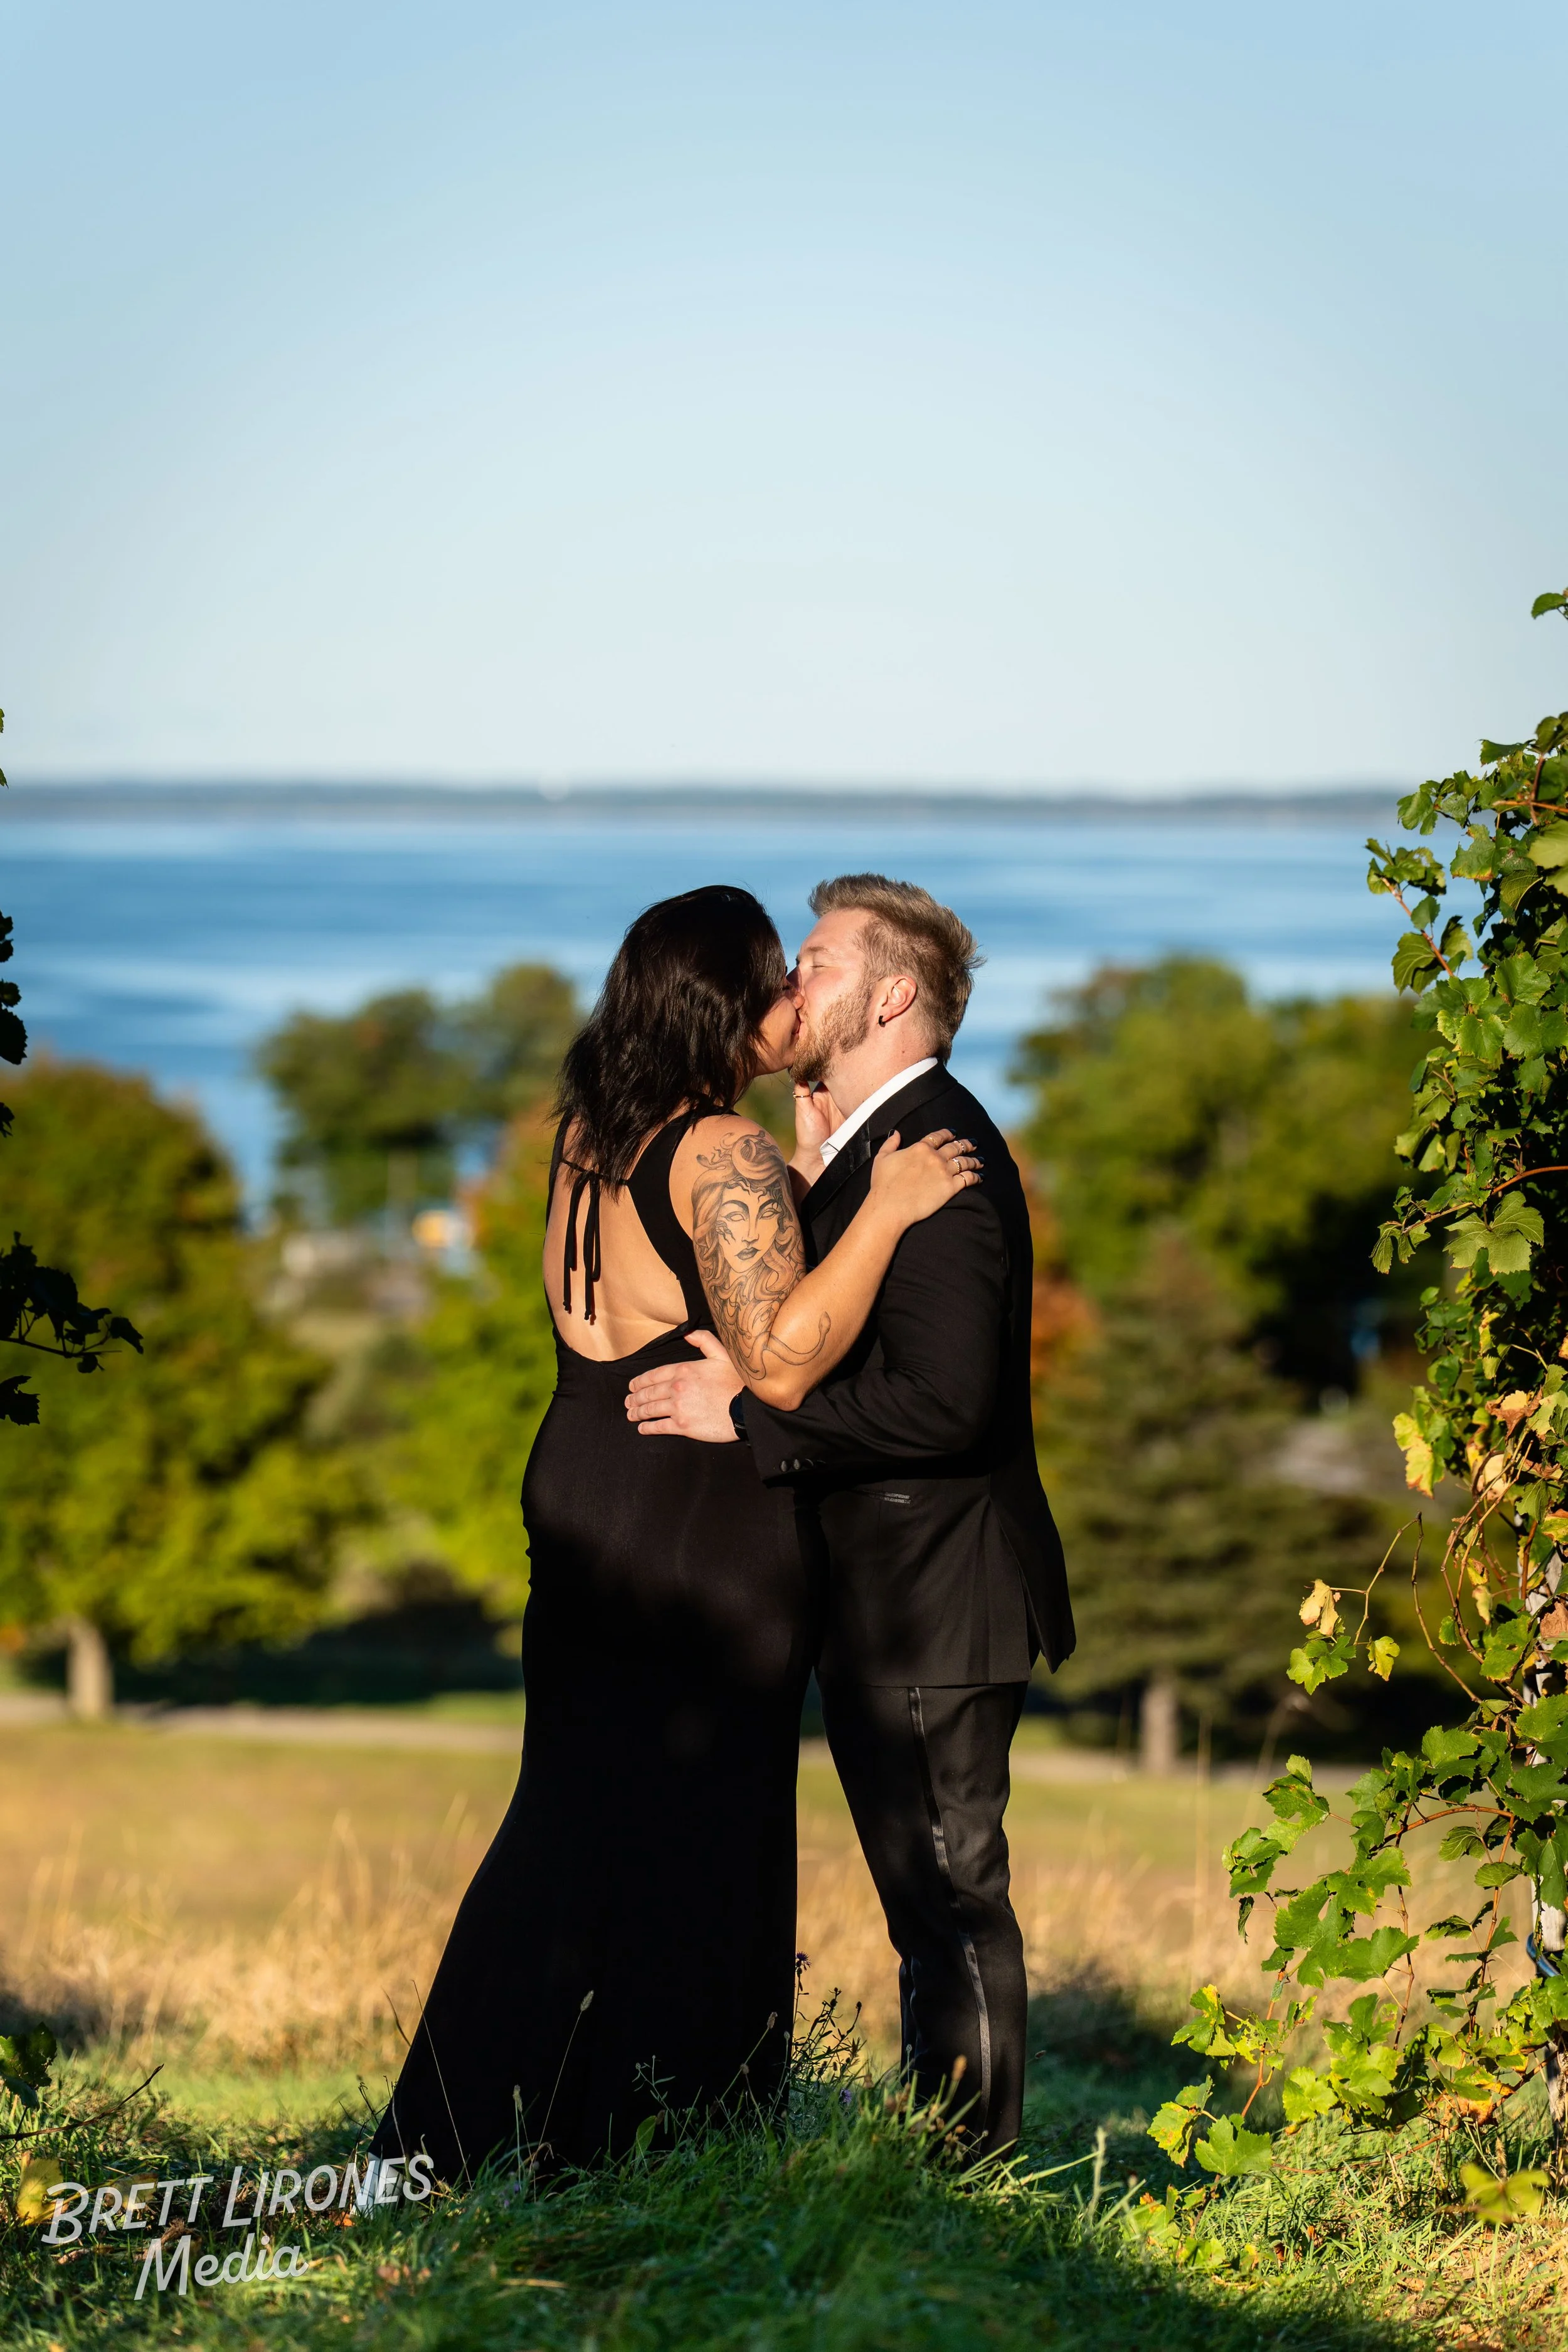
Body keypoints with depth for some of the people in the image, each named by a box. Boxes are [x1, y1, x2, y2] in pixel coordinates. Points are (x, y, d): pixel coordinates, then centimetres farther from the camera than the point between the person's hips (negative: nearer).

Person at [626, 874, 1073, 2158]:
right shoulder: (873, 1148, 16)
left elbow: (941, 1400, -26)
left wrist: (747, 1415, -21)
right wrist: (808, 1187, 5)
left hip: (934, 1605, -11)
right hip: (892, 1606, 11)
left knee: (951, 1900, -3)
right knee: (936, 1908, 15)